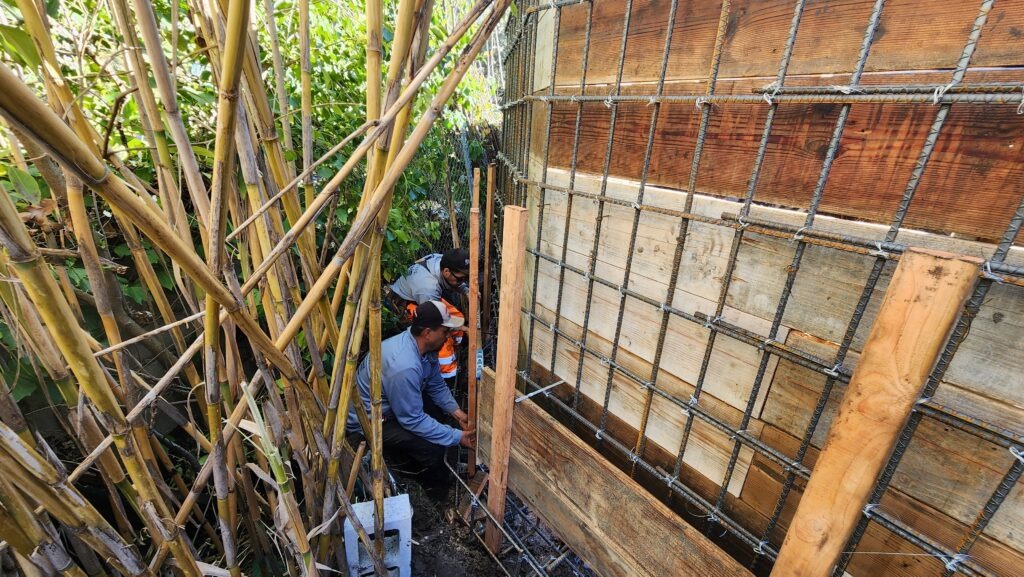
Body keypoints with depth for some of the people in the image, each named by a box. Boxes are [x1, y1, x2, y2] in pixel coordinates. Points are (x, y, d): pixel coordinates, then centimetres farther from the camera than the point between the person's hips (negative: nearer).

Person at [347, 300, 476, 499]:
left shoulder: (422, 344, -10)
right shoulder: (404, 367, -38)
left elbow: (436, 384, 4)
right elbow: (412, 420, -28)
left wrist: (456, 411, -8)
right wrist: (457, 436, -22)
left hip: (389, 403, 9)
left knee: (441, 407, 9)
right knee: (433, 449, -20)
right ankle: (435, 486, 11)